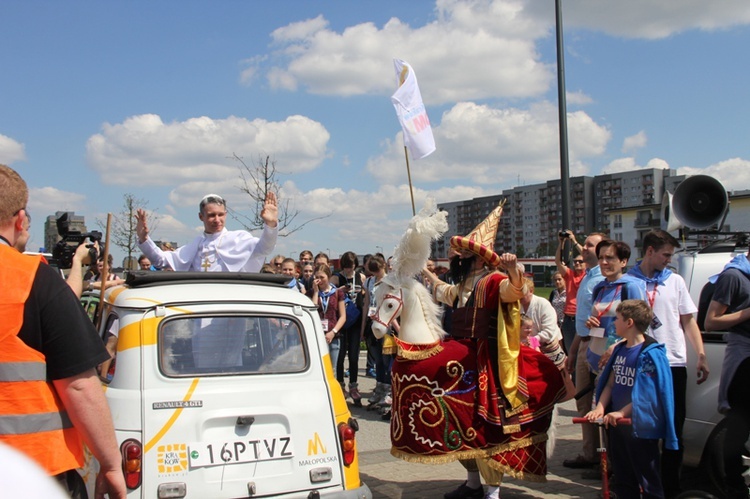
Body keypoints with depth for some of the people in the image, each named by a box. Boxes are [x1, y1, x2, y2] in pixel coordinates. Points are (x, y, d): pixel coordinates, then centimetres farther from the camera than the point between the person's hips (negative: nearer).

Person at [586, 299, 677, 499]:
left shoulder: (651, 353, -16)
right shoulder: (620, 350, 8)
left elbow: (646, 393, -19)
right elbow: (610, 383, 8)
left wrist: (621, 412, -20)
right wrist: (600, 408, -7)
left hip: (640, 425, -8)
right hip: (617, 423, 8)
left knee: (647, 477, 3)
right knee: (622, 477, 18)